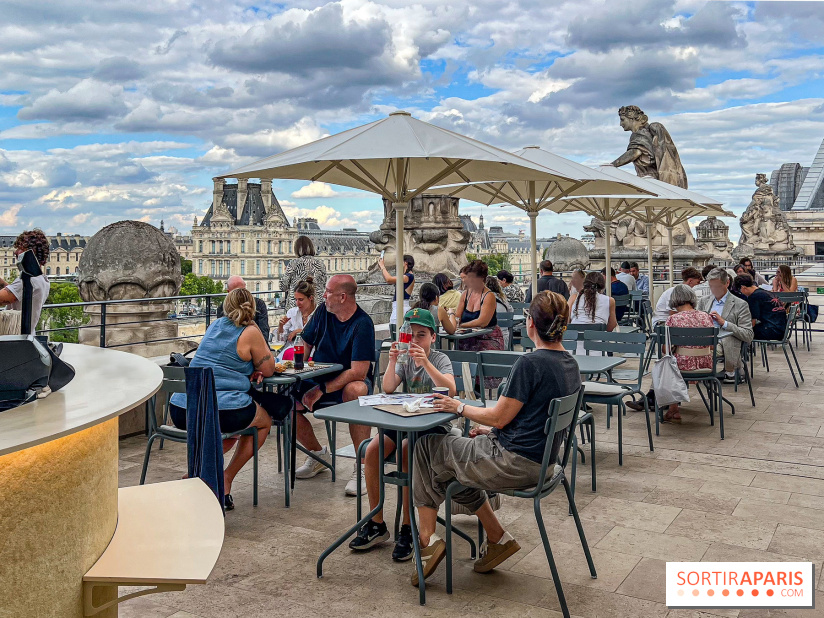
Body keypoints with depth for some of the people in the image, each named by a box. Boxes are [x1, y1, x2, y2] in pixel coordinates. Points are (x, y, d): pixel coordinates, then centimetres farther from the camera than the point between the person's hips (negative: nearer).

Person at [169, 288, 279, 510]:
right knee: (264, 421, 24)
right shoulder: (250, 332, -4)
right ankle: (226, 478, 14)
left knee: (232, 427, 36)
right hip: (222, 412, -6)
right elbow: (269, 369, 6)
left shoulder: (215, 325, 17)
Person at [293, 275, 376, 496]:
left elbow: (358, 372, -25)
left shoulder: (362, 324, -18)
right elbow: (306, 344, 13)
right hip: (320, 379, 6)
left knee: (354, 391, -41)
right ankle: (319, 454, 8)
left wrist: (322, 390, -26)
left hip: (350, 381, -6)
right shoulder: (323, 311, 1)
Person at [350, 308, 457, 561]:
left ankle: (406, 528, -18)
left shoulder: (440, 359, -5)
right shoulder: (405, 360, 9)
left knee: (405, 453, -32)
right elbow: (388, 388, -6)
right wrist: (392, 361, -22)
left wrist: (426, 363, -35)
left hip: (435, 424, -5)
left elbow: (451, 390, -24)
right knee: (371, 451, -17)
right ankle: (376, 524, -4)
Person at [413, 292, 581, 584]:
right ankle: (499, 539, 25)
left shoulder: (530, 363, -22)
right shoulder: (570, 364, 6)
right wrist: (491, 431, 14)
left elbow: (499, 417, -17)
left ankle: (427, 539, 13)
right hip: (540, 460, 9)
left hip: (514, 463, -9)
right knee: (451, 467, 26)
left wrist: (459, 407, -1)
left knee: (426, 447, 8)